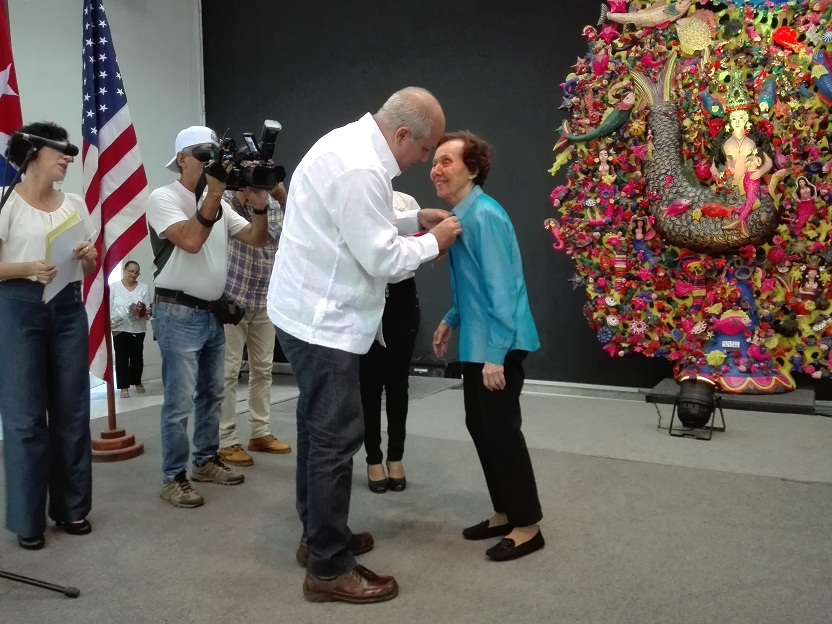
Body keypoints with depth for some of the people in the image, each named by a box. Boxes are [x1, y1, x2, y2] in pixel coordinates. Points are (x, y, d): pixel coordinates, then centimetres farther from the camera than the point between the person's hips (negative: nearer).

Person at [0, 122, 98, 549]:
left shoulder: (74, 204, 11)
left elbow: (90, 268, 16)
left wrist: (88, 257, -5)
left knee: (72, 410, 8)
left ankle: (72, 507, 21)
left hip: (68, 308, 5)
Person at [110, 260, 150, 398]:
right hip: (120, 328, -1)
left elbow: (148, 309, 2)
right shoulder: (113, 287, 2)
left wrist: (144, 312, -19)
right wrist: (107, 323, -10)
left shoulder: (144, 288, 4)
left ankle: (137, 382, 26)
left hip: (138, 329, 2)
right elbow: (108, 307, 0)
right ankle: (124, 387, 3)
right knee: (122, 357, -2)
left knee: (137, 356, 9)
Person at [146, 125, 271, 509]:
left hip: (212, 312, 8)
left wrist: (259, 204, -12)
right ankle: (173, 478, 6)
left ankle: (206, 461, 29)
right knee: (180, 401, -4)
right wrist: (213, 194, -25)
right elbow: (191, 240, -23)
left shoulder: (220, 206, 12)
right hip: (178, 314, -8)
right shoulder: (163, 198, -8)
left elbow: (257, 239, 4)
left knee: (211, 394, 16)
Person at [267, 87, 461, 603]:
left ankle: (319, 537, 33)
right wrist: (433, 241, -5)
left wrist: (413, 220, 11)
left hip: (313, 312, 11)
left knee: (319, 429, 18)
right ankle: (329, 570, 8)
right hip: (323, 320, -11)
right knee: (337, 436, -4)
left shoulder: (352, 144, 11)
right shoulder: (359, 169, -23)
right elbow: (382, 259, -20)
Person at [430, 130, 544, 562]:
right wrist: (452, 320, 16)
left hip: (497, 345, -10)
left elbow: (501, 288, -22)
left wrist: (495, 355, -23)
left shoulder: (485, 216, -18)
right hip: (476, 342, 10)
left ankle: (527, 526, 14)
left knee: (502, 430, -1)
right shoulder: (460, 216, 11)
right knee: (479, 426, 15)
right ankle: (504, 513, 29)